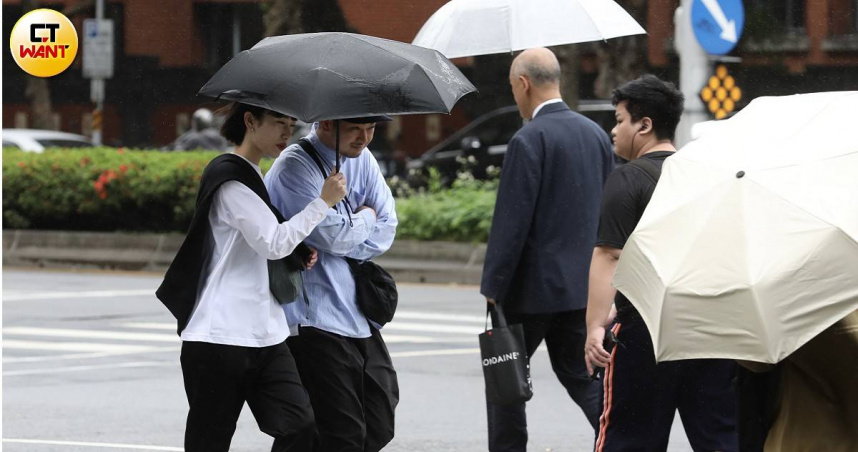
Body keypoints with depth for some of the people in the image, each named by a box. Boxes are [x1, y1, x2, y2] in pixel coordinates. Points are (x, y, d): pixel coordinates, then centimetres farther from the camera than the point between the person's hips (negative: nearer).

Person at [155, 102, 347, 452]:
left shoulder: (255, 178, 18)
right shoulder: (229, 178, -10)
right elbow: (273, 242, -19)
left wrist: (298, 255, 9)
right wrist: (323, 202, -13)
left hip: (266, 337, 9)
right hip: (220, 336, -9)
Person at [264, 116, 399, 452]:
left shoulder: (361, 159, 11)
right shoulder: (295, 166, -13)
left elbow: (386, 227, 7)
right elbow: (331, 234, -21)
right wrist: (365, 217, -1)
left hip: (359, 316, 8)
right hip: (316, 320, -8)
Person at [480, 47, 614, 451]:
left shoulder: (528, 141, -15)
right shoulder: (596, 134, 8)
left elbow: (511, 223, -18)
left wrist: (492, 289, -12)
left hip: (534, 285, -7)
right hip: (582, 283, 7)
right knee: (580, 377, 10)